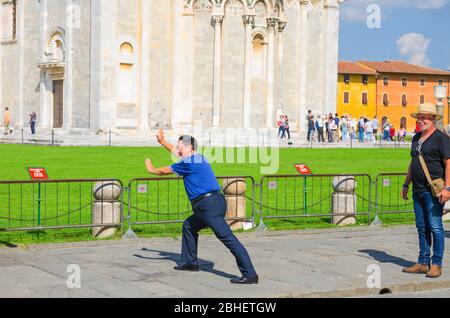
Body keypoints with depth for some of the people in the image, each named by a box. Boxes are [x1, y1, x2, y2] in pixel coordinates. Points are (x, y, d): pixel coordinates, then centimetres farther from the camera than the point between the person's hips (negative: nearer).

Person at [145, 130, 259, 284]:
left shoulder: (188, 162, -6)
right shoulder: (197, 158, 20)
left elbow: (165, 171, 6)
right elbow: (177, 152, 39)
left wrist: (151, 169, 25)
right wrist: (162, 142, 49)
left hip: (209, 205, -10)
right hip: (213, 203, 10)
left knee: (228, 238, -16)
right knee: (188, 226, 27)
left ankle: (250, 274, -23)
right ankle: (190, 262, 34)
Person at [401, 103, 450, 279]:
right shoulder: (416, 138, 16)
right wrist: (406, 185, 21)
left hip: (434, 191, -8)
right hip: (418, 190, 8)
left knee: (435, 227, -5)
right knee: (422, 227, 10)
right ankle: (423, 263, 16)